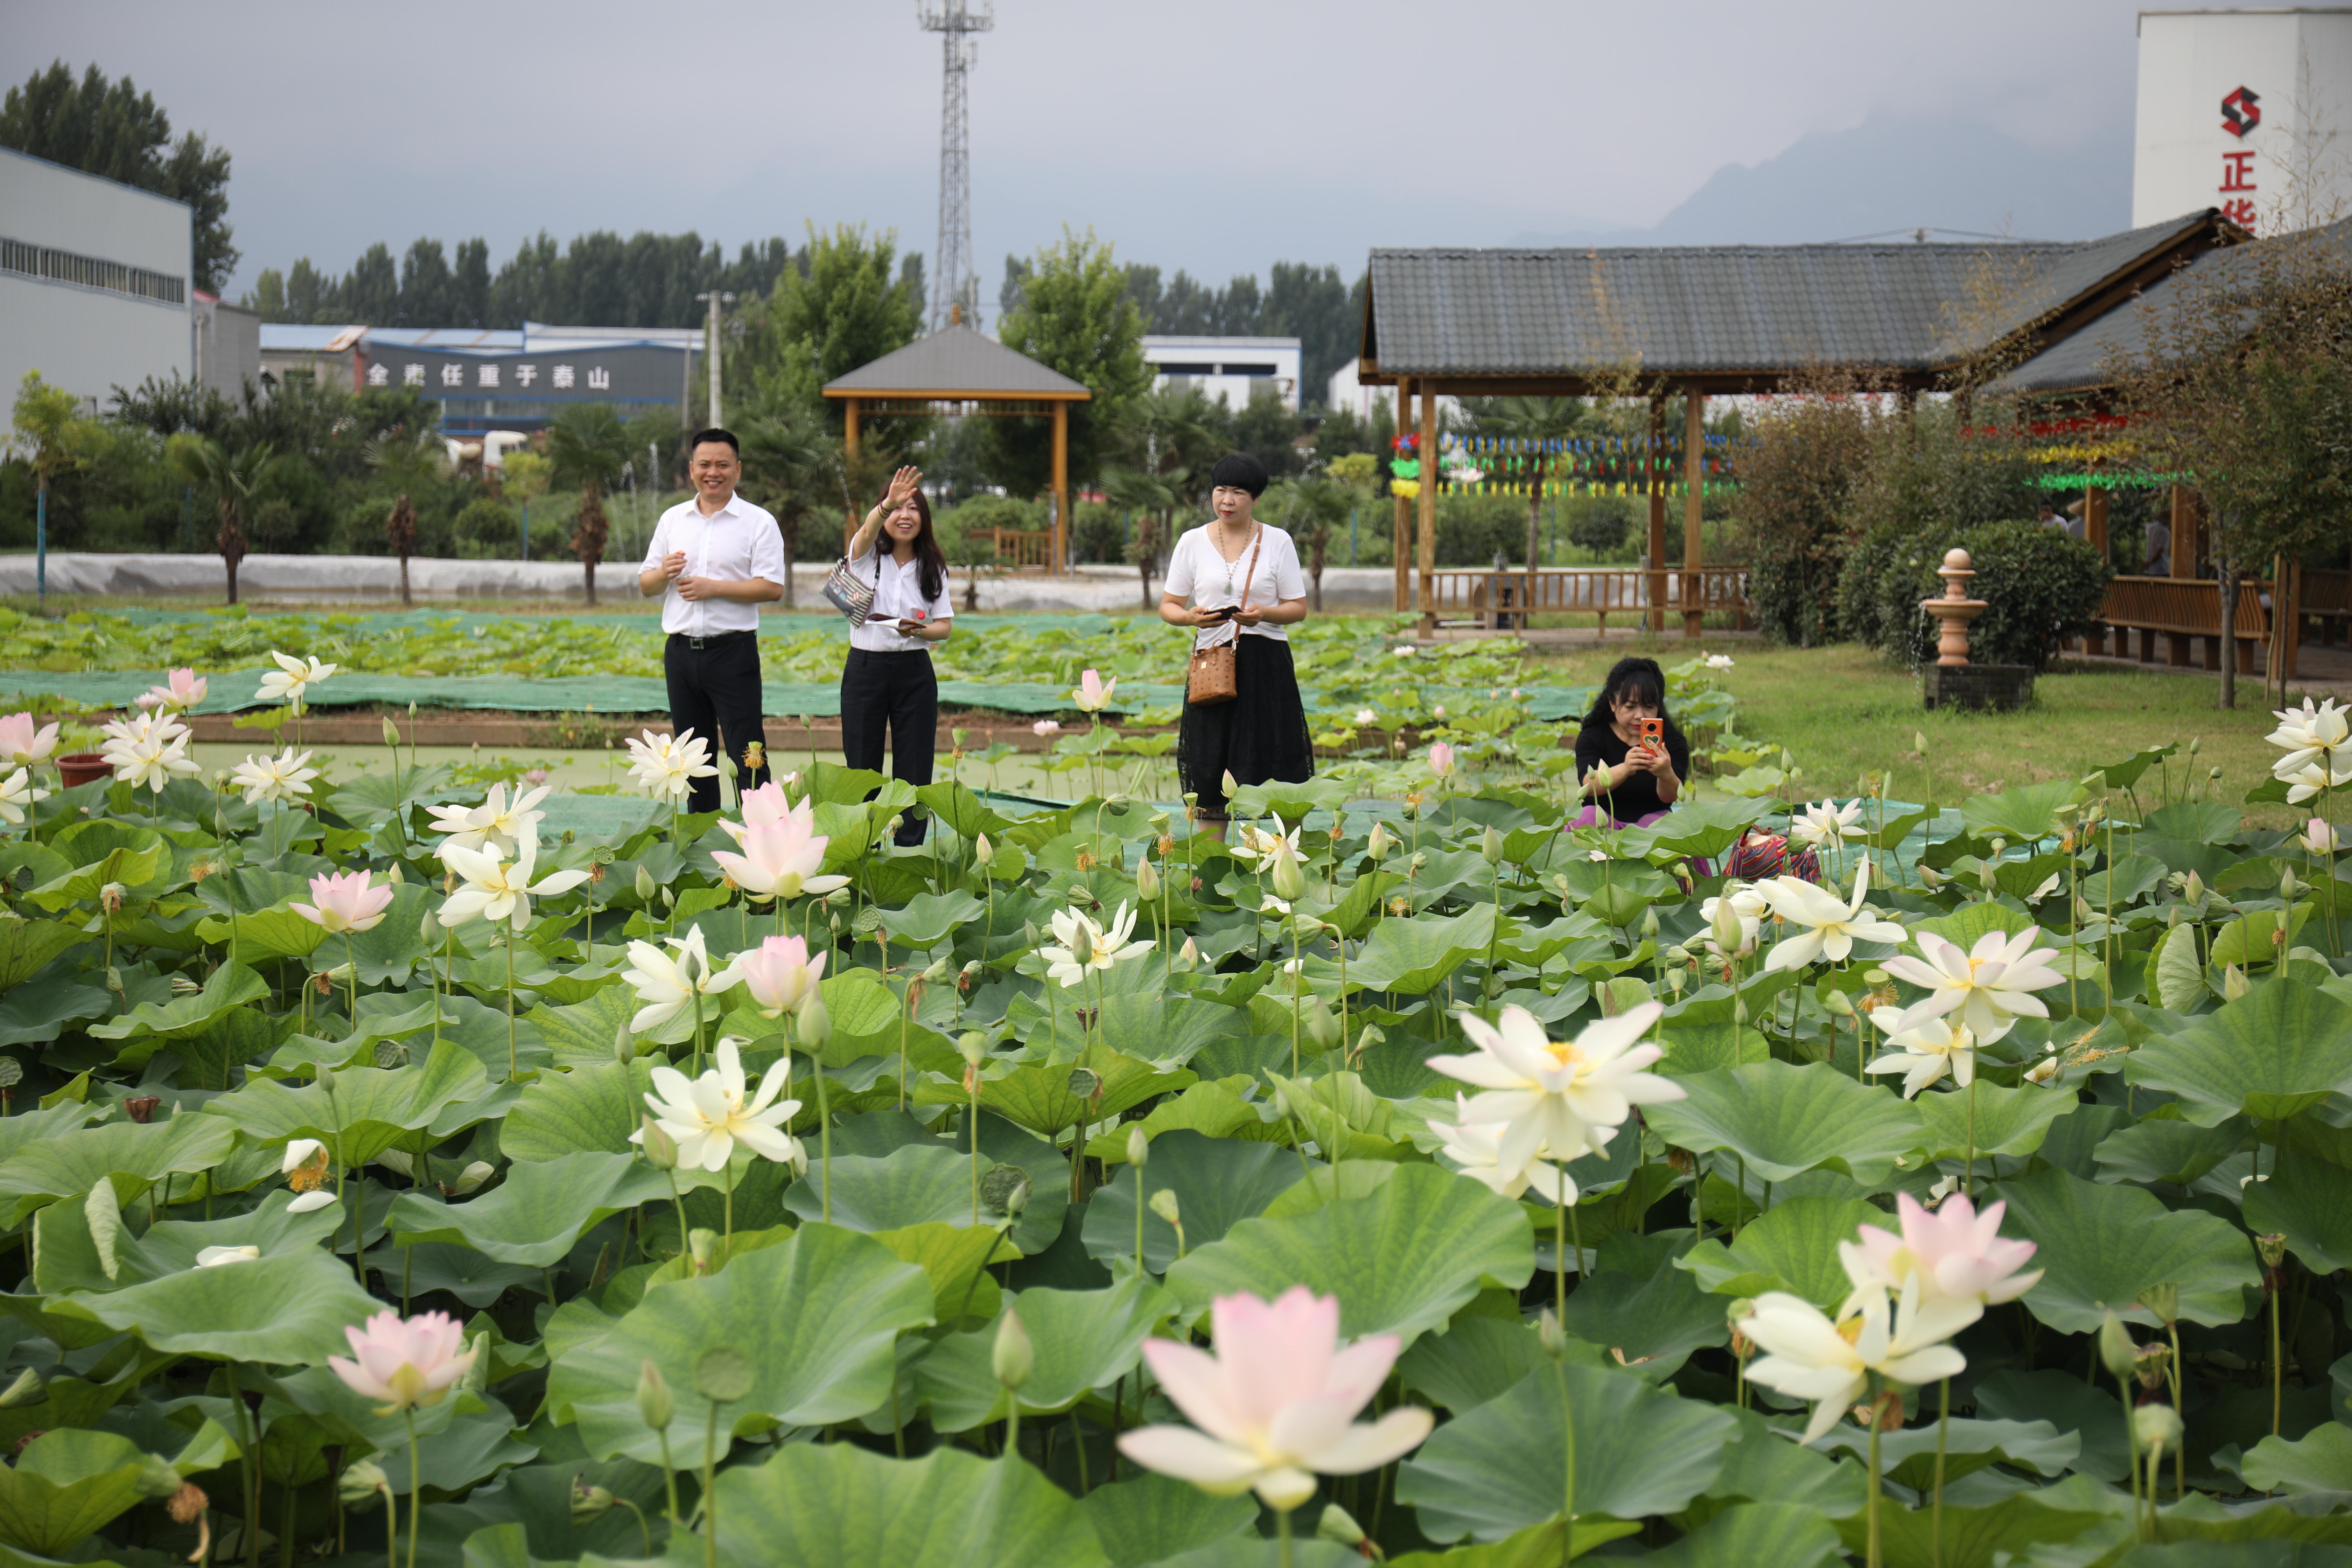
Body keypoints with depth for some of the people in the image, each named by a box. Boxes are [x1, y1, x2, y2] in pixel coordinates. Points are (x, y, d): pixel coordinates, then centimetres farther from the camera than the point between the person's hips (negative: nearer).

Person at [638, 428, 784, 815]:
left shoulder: (758, 522, -1)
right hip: (681, 650, 5)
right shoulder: (672, 519, 13)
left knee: (746, 754, -8)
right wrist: (664, 574, -9)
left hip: (733, 650, -5)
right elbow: (645, 586, 14)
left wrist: (713, 587, -15)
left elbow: (772, 587, -10)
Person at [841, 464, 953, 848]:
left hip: (915, 672, 1)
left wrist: (920, 630, -16)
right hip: (866, 668, -1)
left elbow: (946, 626, 7)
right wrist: (889, 503, -44)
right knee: (861, 766, 2)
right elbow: (868, 529, -23)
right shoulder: (867, 556, 1)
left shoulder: (932, 568, 8)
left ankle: (909, 852, 9)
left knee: (914, 769, 1)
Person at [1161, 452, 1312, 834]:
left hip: (1266, 663, -1)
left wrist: (1264, 614, -16)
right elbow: (1168, 606, 9)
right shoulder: (1193, 542, 8)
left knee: (1274, 762, -4)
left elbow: (1299, 608, 4)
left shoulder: (1277, 542, 4)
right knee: (1210, 764, 0)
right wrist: (1191, 617, -13)